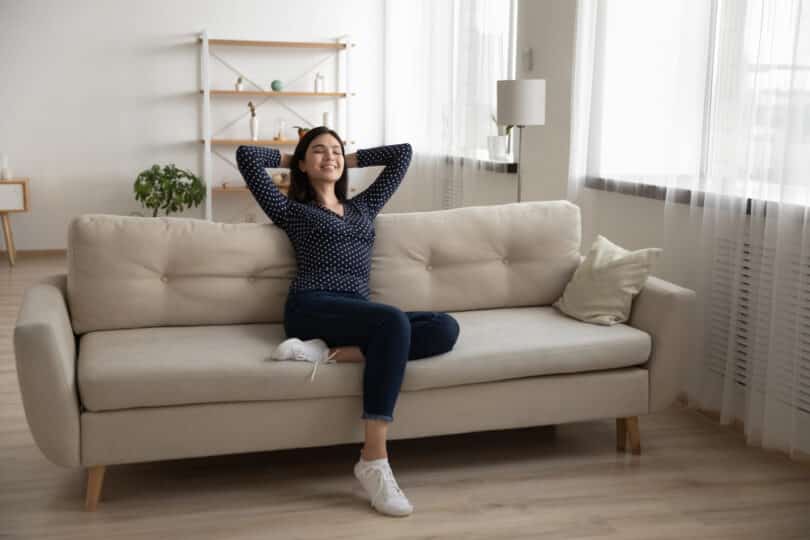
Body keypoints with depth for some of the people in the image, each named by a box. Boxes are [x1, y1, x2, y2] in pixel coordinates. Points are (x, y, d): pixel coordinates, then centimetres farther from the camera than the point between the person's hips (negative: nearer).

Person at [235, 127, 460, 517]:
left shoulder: (364, 207, 29)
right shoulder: (292, 211, 16)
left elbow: (403, 152, 36)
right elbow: (246, 156, 11)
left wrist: (351, 159, 35)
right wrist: (288, 159, 27)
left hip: (359, 313, 5)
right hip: (311, 309, -5)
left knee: (445, 328, -22)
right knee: (394, 320, -36)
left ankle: (328, 352, -32)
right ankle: (373, 460, -39)